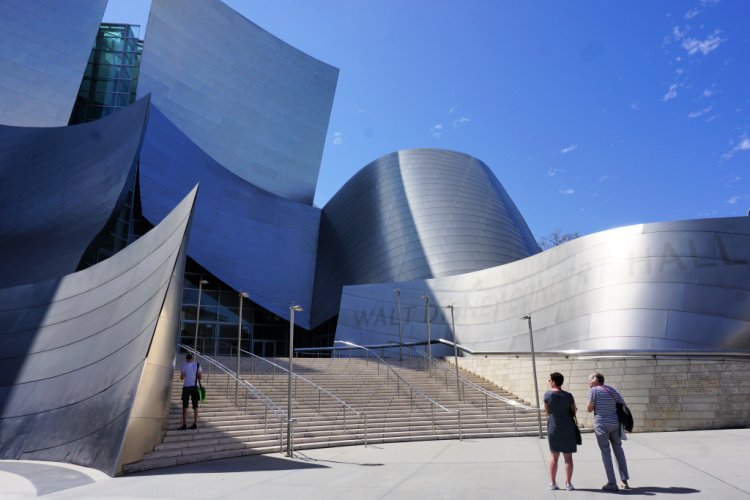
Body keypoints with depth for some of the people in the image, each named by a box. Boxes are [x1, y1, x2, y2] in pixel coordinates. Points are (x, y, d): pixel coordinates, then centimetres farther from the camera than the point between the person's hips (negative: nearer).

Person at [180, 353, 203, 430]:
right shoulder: (197, 366, 4)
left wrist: (184, 376, 15)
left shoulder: (184, 365, -3)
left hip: (186, 387, -3)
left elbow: (182, 378, -6)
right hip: (195, 387, 3)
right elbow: (201, 378, -1)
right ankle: (195, 424, 9)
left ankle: (184, 425, -3)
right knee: (195, 406, 8)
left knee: (185, 406, 1)